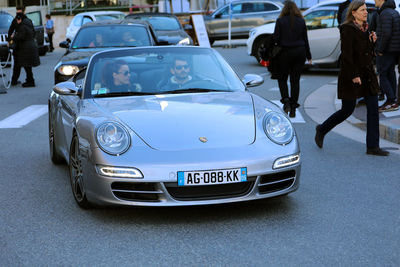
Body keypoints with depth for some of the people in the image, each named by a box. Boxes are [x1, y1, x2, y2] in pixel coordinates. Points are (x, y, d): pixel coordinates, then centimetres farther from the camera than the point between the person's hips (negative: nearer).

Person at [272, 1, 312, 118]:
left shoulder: (280, 21, -6)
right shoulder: (301, 21, 3)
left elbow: (275, 39, -10)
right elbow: (305, 39, 7)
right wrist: (308, 56, 14)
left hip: (285, 52, -3)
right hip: (300, 52, 3)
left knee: (282, 78, 13)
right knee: (295, 80, 8)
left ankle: (286, 100, -10)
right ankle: (293, 109, 5)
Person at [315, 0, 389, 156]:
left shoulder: (365, 28, 11)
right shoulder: (348, 29, -13)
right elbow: (347, 54, -18)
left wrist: (372, 42, 0)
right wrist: (354, 75, -21)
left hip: (367, 74, 8)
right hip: (351, 75, -7)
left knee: (373, 109, 1)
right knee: (347, 110, 1)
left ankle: (373, 146, 4)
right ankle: (322, 130, 25)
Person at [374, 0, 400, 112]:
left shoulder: (385, 13, -17)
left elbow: (386, 34, -26)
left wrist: (380, 50, -17)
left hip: (386, 51, -10)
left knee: (382, 75, -7)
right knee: (390, 74, 11)